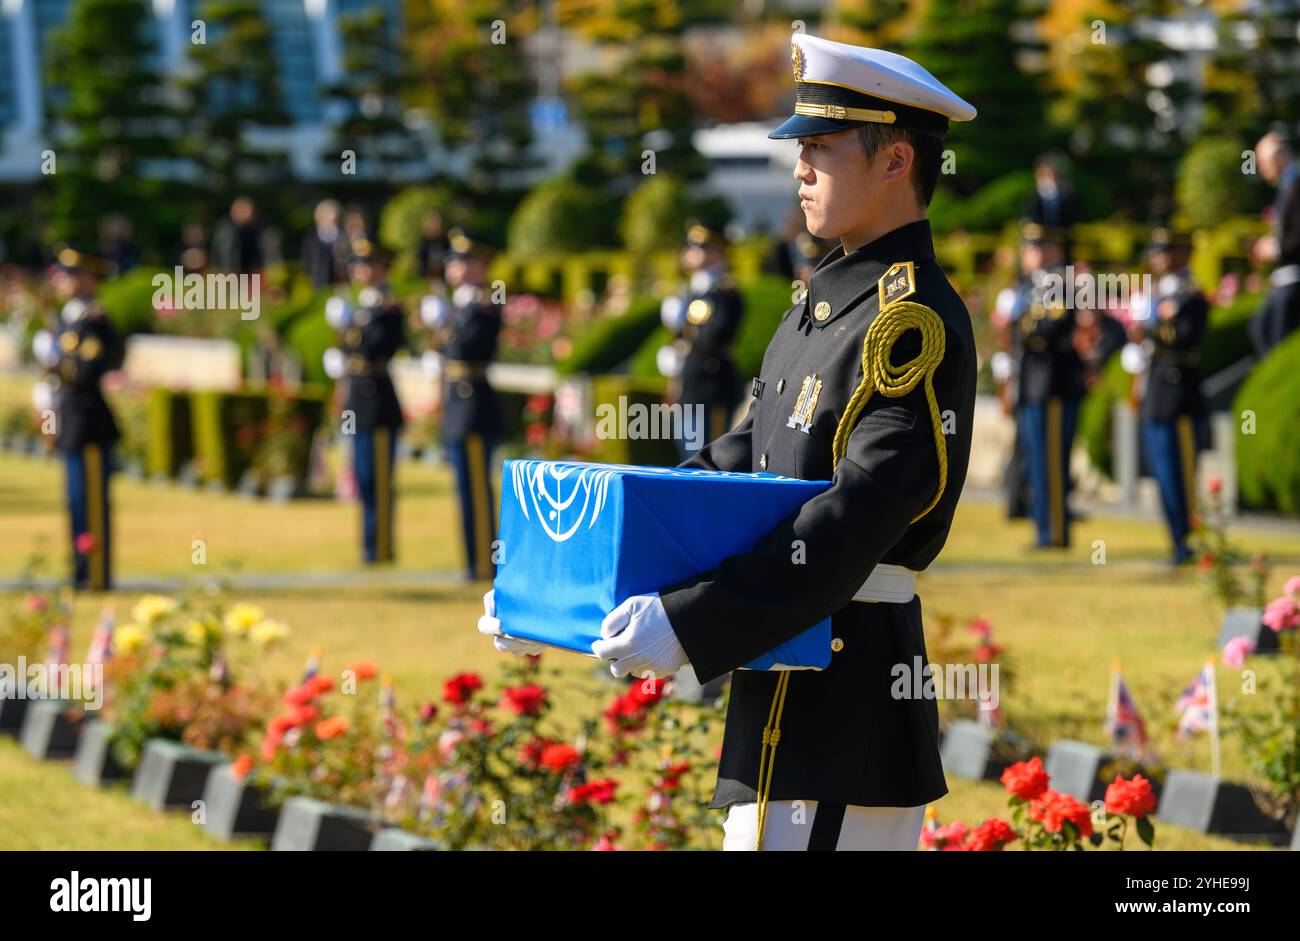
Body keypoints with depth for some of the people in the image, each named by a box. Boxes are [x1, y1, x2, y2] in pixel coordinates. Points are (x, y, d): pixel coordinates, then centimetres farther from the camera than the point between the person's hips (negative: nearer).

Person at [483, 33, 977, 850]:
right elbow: (728, 471, 18)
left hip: (837, 717, -10)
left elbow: (856, 522, -23)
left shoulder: (917, 324, -14)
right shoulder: (822, 308, 17)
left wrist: (688, 623, -30)